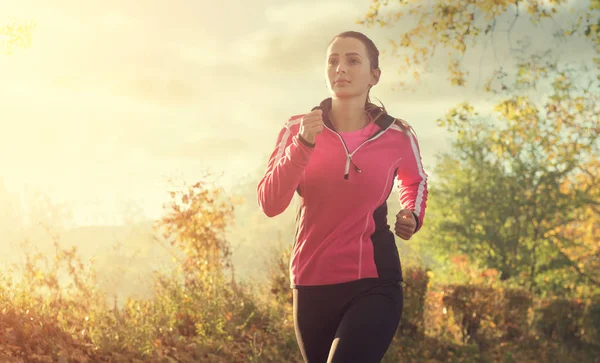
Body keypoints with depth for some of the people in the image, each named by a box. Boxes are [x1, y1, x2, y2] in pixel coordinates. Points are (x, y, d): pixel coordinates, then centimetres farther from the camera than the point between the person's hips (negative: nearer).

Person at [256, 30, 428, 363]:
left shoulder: (397, 136, -1)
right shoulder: (297, 129, 0)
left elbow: (416, 182, 22)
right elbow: (269, 204, -12)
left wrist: (412, 216, 2)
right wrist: (302, 146, -23)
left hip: (374, 283, -2)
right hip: (312, 284, 3)